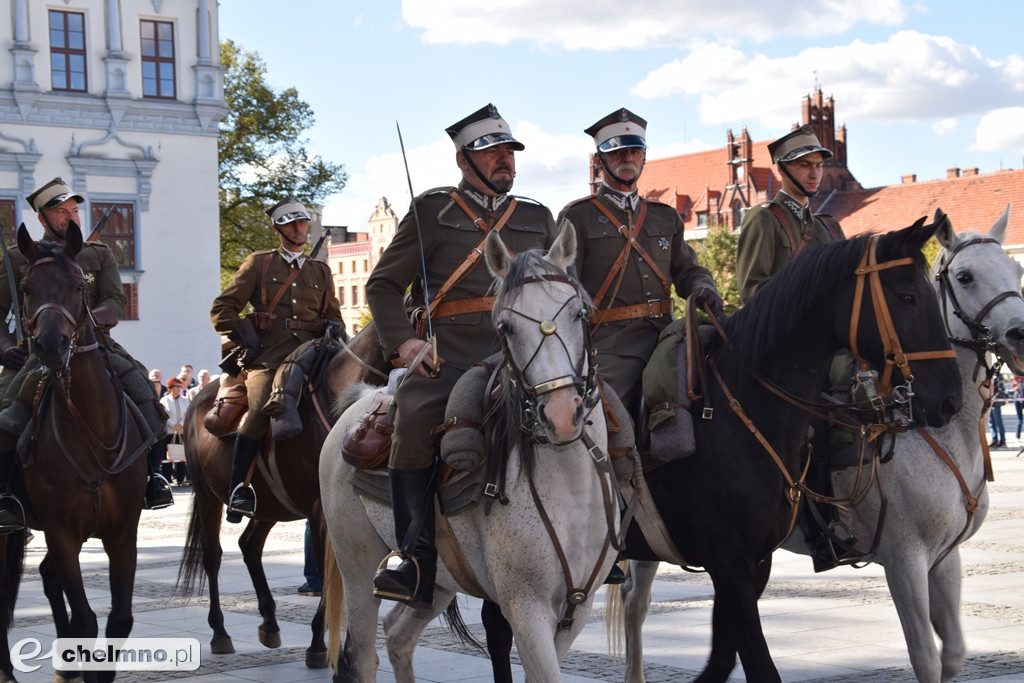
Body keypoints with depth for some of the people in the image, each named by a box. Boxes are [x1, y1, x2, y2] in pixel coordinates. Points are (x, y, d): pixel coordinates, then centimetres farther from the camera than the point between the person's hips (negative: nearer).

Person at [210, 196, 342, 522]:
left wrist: (333, 331, 8)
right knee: (262, 405, -31)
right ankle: (239, 488, -28)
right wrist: (245, 340, -3)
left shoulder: (321, 272, 25)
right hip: (269, 353, -3)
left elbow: (333, 315, 33)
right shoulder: (259, 264, 15)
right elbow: (222, 308, 11)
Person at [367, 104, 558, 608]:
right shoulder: (432, 211, 11)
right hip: (449, 353, -2)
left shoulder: (538, 218, 22)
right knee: (414, 423, -30)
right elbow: (383, 285, 10)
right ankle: (417, 564, -24)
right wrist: (403, 341, -7)